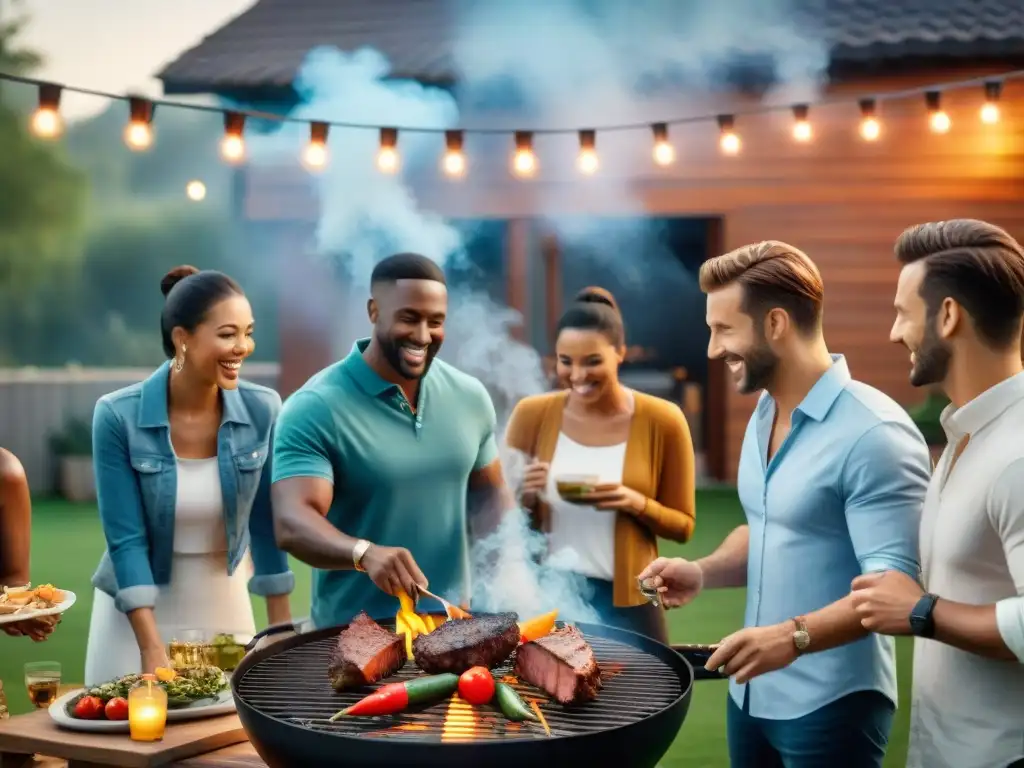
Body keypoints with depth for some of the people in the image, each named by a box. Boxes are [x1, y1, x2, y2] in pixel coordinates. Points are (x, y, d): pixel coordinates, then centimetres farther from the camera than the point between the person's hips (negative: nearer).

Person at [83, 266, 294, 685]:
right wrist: (153, 650, -23)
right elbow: (126, 538, -18)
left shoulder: (262, 410, -12)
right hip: (136, 609, -2)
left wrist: (282, 630, -2)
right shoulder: (118, 416, -19)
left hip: (226, 605, 2)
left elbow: (266, 521, -4)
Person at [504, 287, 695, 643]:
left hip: (624, 601, -1)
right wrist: (522, 497, -15)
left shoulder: (661, 420, -5)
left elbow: (683, 524, 1)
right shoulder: (532, 414, -2)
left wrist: (637, 504, -18)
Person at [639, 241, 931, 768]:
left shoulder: (874, 434, -20)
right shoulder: (763, 413, 8)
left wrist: (795, 635, -36)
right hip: (751, 691, 8)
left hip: (830, 704, -8)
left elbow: (895, 582, -24)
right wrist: (703, 572, 1)